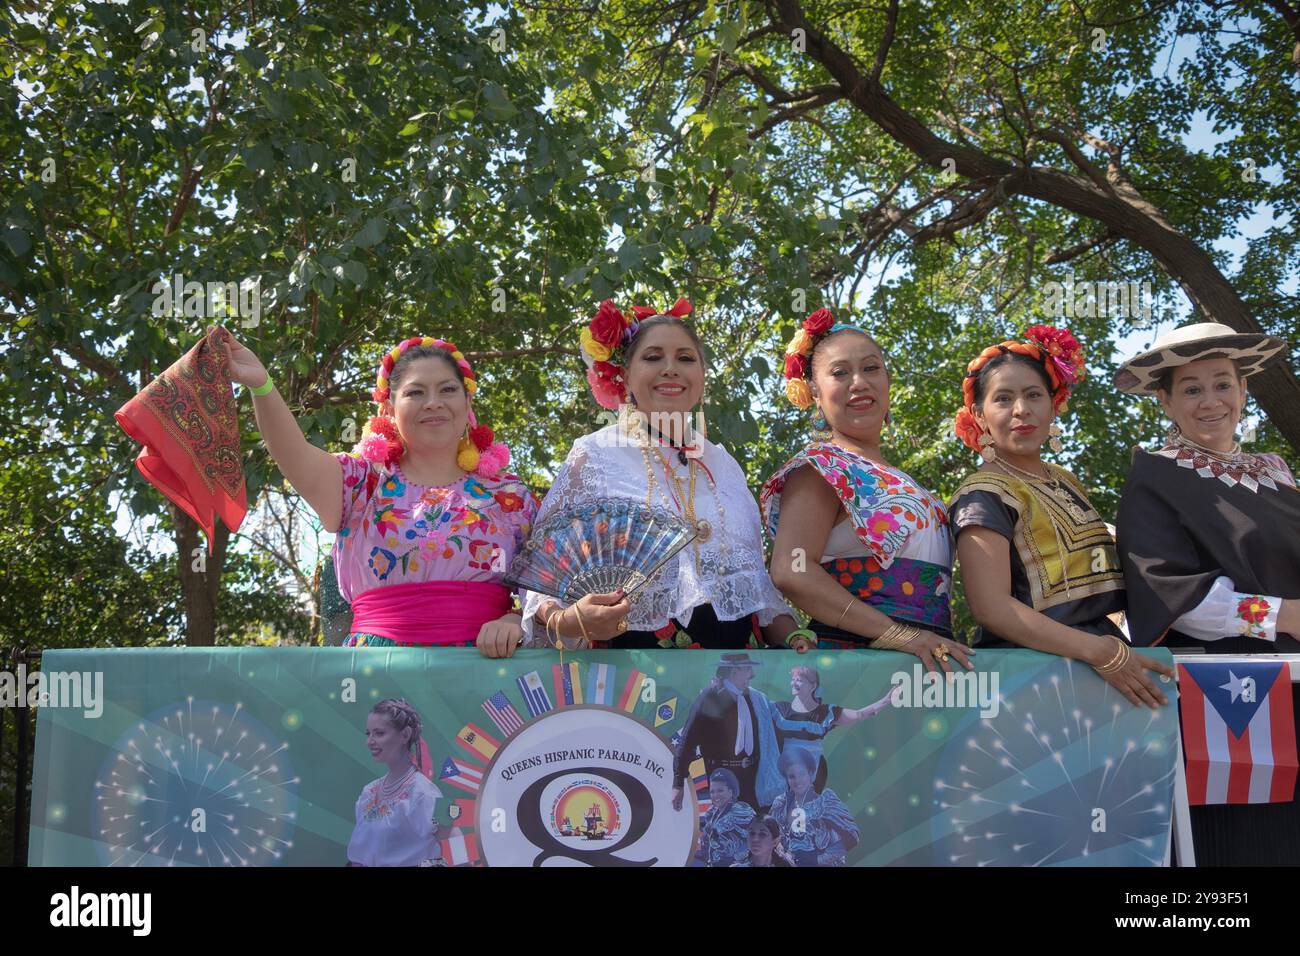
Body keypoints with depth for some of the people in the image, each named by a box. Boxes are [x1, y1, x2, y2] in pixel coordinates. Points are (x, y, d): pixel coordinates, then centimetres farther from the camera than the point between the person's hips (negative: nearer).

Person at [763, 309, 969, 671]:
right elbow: (791, 571, -17)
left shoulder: (894, 480, 21)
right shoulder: (821, 466, -2)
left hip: (928, 661, 7)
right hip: (854, 662, -6)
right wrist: (895, 632, -21)